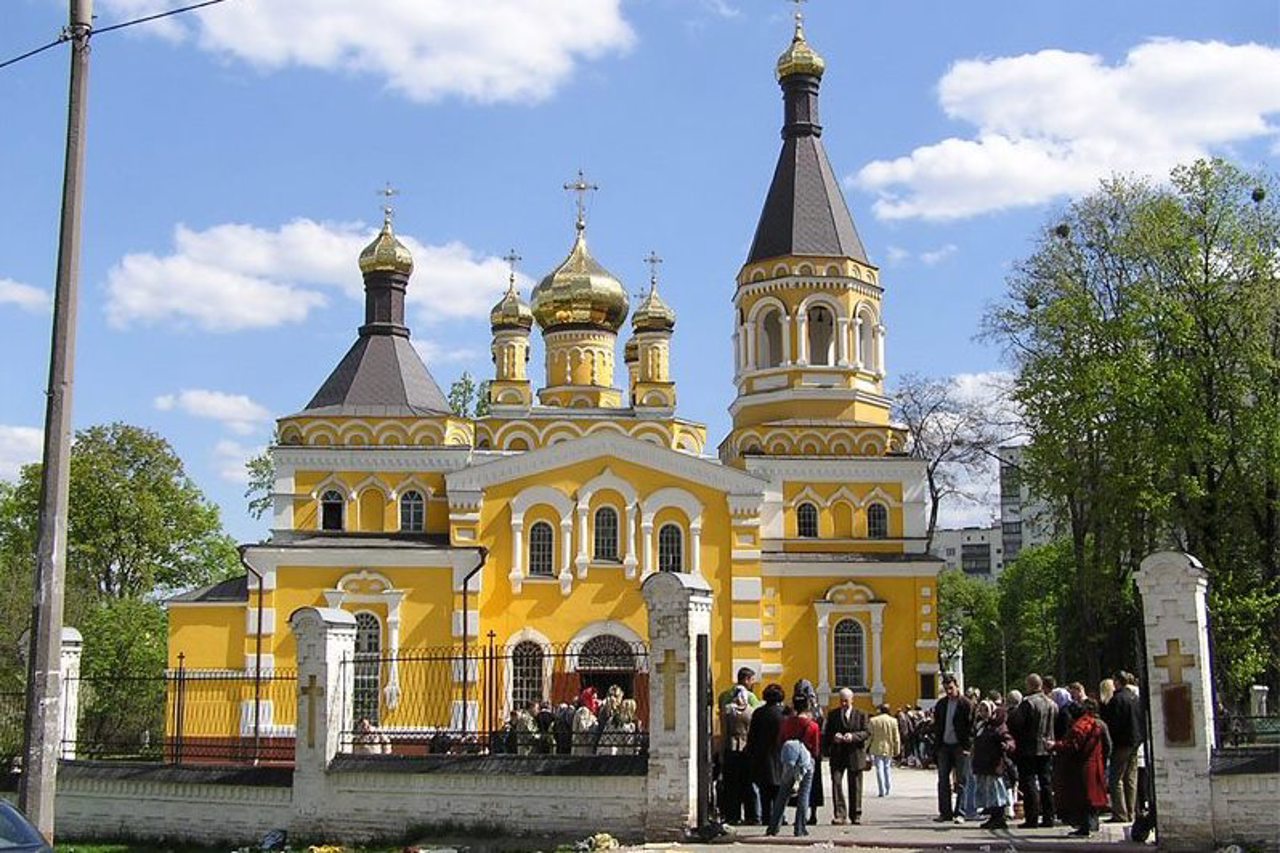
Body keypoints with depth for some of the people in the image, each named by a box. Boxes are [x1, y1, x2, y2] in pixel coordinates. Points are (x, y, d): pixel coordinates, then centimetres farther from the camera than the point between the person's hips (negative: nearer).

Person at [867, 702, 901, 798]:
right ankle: (888, 788, 19)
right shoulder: (893, 721, -3)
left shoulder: (873, 720, -4)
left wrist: (867, 747, 8)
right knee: (887, 768, 17)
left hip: (877, 748, -1)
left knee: (879, 769, 0)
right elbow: (896, 737, -2)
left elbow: (870, 735, -1)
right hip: (889, 748, 1)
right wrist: (897, 750, 5)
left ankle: (882, 791, -4)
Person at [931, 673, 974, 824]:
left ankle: (959, 813, 1)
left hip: (959, 747, -5)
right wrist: (936, 747, 7)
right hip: (944, 746, 5)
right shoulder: (941, 704, 10)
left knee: (961, 782, -1)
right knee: (943, 781, 5)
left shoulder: (966, 704, -5)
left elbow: (971, 727, -7)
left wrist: (967, 747, -14)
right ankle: (945, 812, 10)